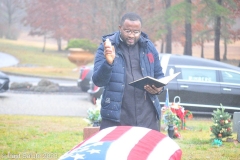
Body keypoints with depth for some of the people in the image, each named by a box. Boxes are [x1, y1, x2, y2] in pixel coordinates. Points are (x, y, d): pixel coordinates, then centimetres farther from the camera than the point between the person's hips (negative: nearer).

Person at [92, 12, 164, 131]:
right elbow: (98, 81, -8)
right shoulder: (106, 47, 0)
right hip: (115, 118, -3)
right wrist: (108, 63, -27)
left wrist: (158, 88, -3)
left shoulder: (149, 47, 11)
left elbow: (159, 76, 21)